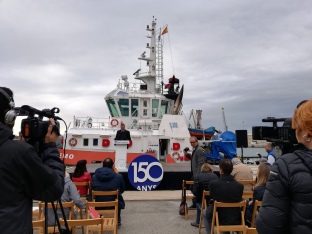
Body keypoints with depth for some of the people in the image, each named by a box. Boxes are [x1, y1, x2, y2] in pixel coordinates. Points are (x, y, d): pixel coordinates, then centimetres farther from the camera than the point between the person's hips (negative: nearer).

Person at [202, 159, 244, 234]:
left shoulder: (213, 183, -21)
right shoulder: (240, 185, -14)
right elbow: (239, 201, 3)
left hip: (218, 218, -2)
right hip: (235, 219, 3)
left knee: (204, 212, 29)